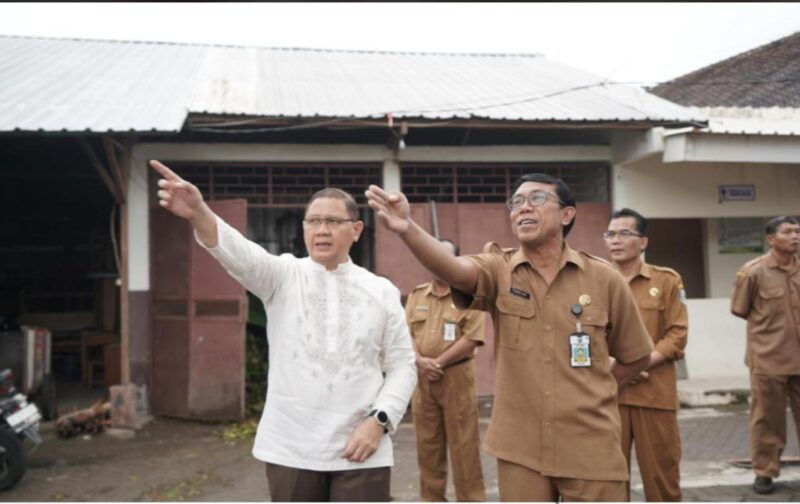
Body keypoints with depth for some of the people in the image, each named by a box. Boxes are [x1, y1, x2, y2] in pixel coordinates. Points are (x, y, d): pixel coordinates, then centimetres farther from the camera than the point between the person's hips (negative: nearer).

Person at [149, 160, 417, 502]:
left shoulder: (382, 291, 4)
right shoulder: (283, 276, 2)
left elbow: (402, 366, 5)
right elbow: (239, 254, -19)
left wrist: (379, 421, -10)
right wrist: (198, 213, -39)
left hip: (360, 451, 0)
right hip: (291, 449, 1)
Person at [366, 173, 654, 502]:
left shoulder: (604, 279, -3)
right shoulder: (499, 271, -3)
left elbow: (636, 356, 11)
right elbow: (452, 269, -27)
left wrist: (588, 391, 6)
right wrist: (406, 228, -45)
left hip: (591, 450, 0)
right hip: (520, 449, 1)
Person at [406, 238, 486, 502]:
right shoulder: (416, 295, 13)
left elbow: (472, 337, -11)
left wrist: (439, 362, -13)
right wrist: (420, 361, -11)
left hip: (456, 376, -4)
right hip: (421, 377, 4)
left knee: (463, 445, -2)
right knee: (427, 443, 9)